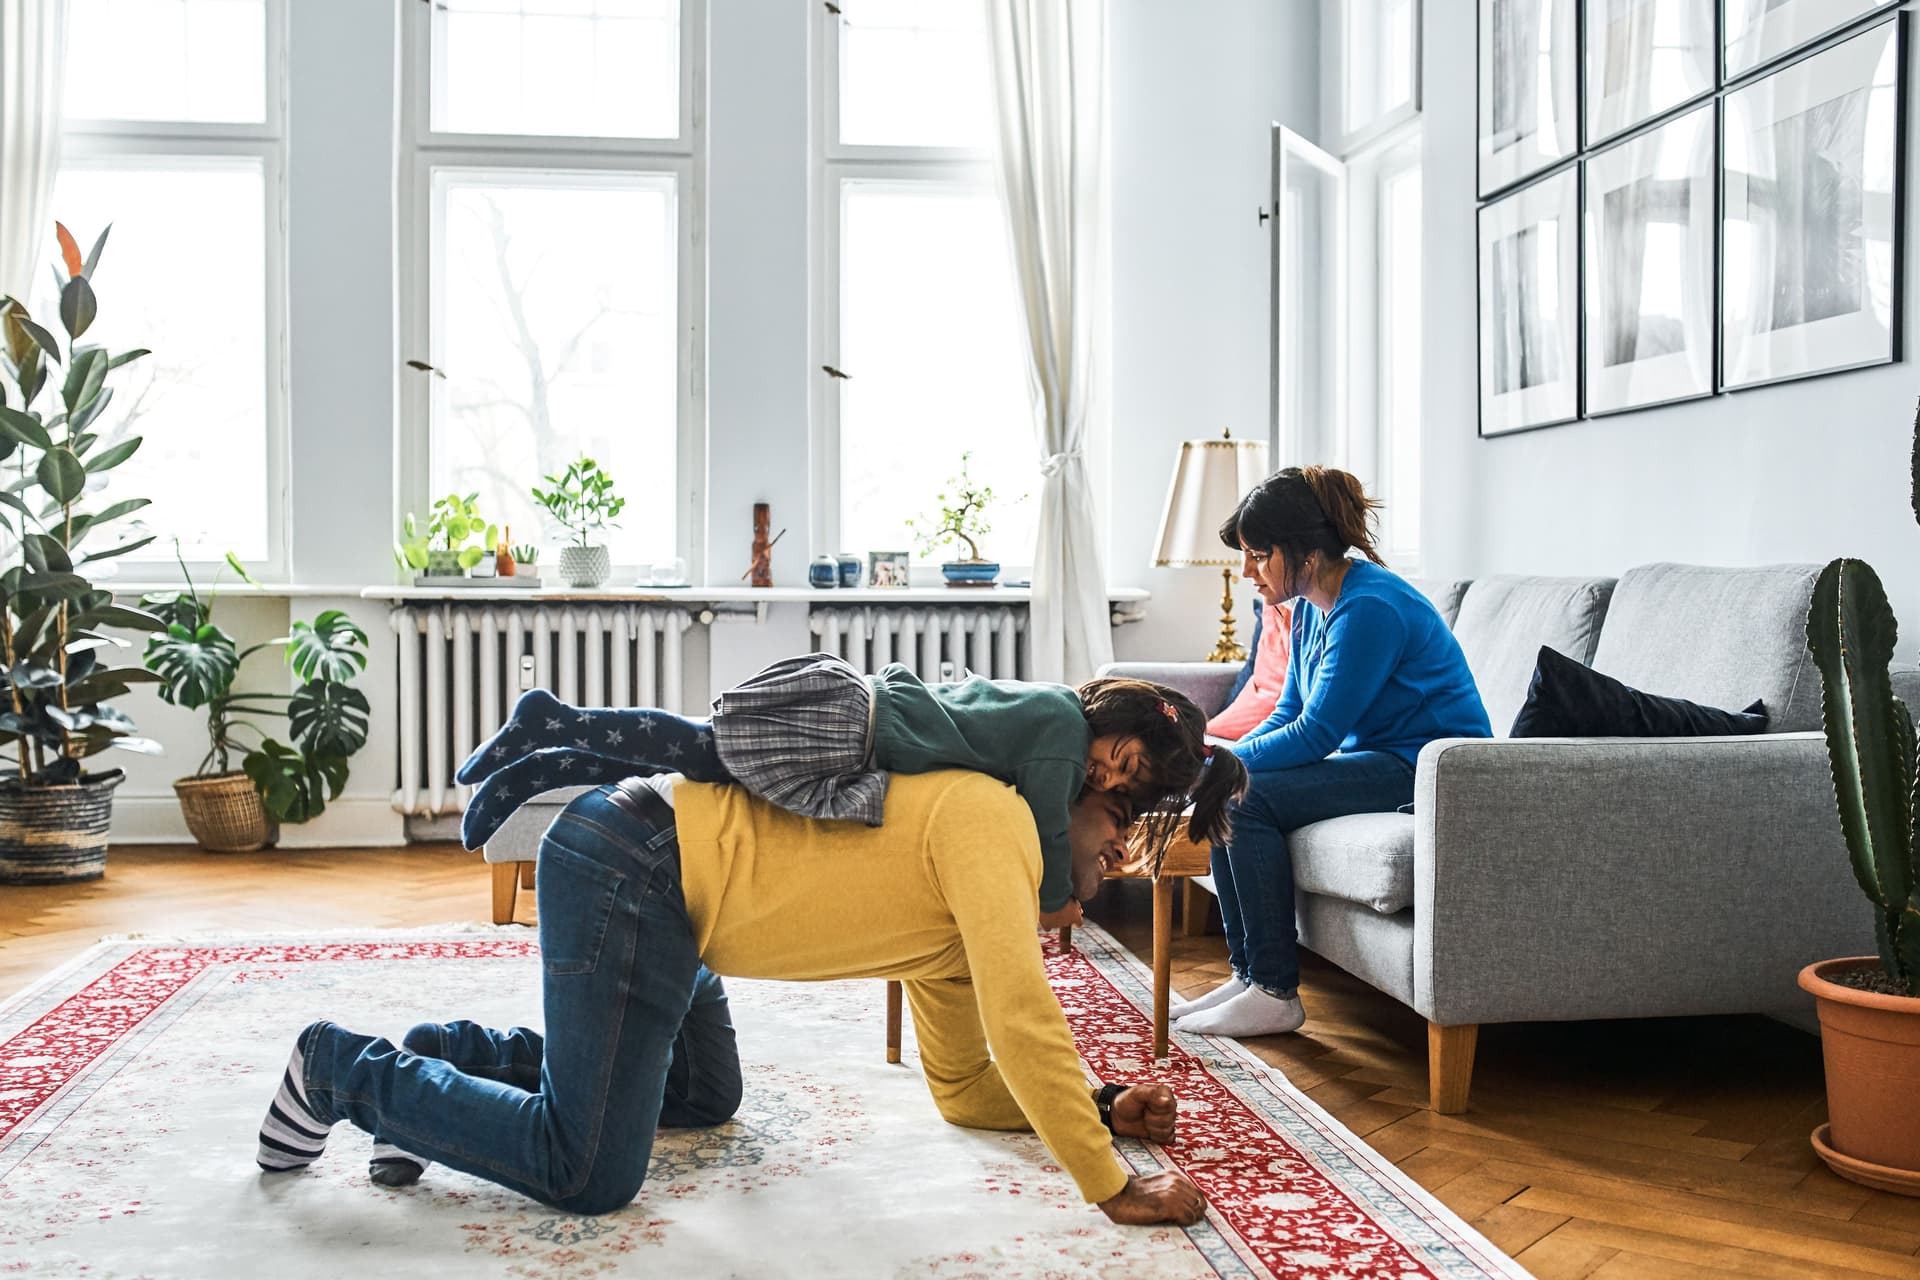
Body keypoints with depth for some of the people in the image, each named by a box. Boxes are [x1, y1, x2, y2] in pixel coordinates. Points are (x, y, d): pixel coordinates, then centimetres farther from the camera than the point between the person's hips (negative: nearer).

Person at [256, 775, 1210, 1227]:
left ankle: (454, 1056, 24)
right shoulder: (993, 816, -13)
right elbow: (1022, 1024, -22)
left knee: (704, 1097, 27)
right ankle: (347, 1072, 5)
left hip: (664, 884, 11)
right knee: (588, 1175, -11)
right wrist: (1112, 1189, -16)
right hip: (628, 860, -11)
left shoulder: (959, 930, 17)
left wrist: (1102, 1108, 9)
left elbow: (964, 1088, 19)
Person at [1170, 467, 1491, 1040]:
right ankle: (1247, 974, 2)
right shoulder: (1311, 606, 7)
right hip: (1373, 755, 10)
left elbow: (1315, 734, -23)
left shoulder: (1370, 607, -22)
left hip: (1430, 767, -10)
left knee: (1250, 797, -22)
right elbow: (1288, 713, 12)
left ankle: (1276, 994, -15)